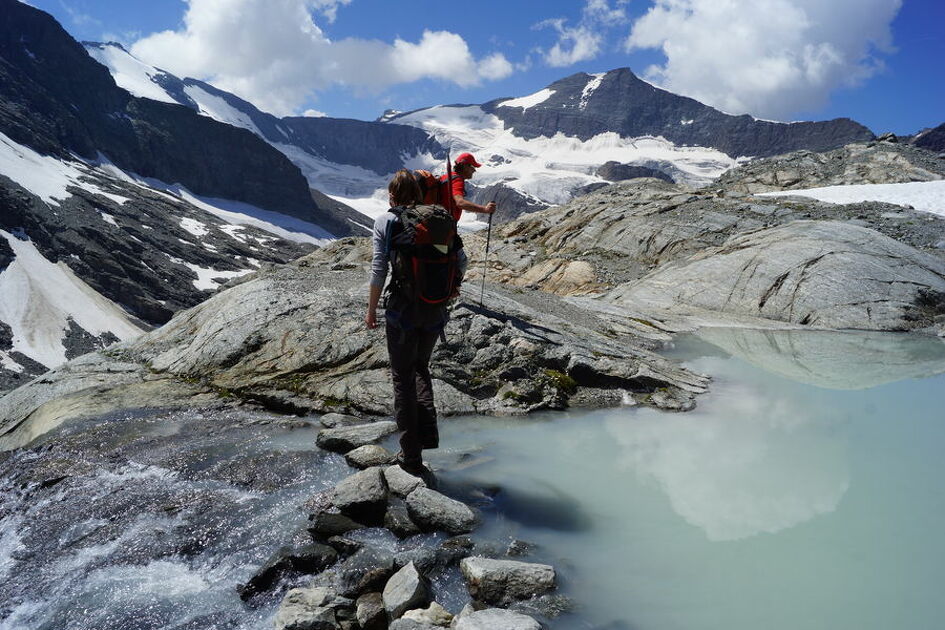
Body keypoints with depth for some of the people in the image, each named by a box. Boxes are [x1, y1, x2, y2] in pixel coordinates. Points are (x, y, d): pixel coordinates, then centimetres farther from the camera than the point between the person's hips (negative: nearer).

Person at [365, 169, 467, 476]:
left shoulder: (386, 221, -3)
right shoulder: (438, 219, 7)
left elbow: (378, 270, -8)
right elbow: (461, 261, 8)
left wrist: (371, 310, 1)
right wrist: (453, 286, 25)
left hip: (402, 309, -4)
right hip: (435, 310, 4)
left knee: (403, 378, 8)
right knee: (420, 367, 26)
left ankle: (411, 456, 11)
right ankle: (428, 432, 12)